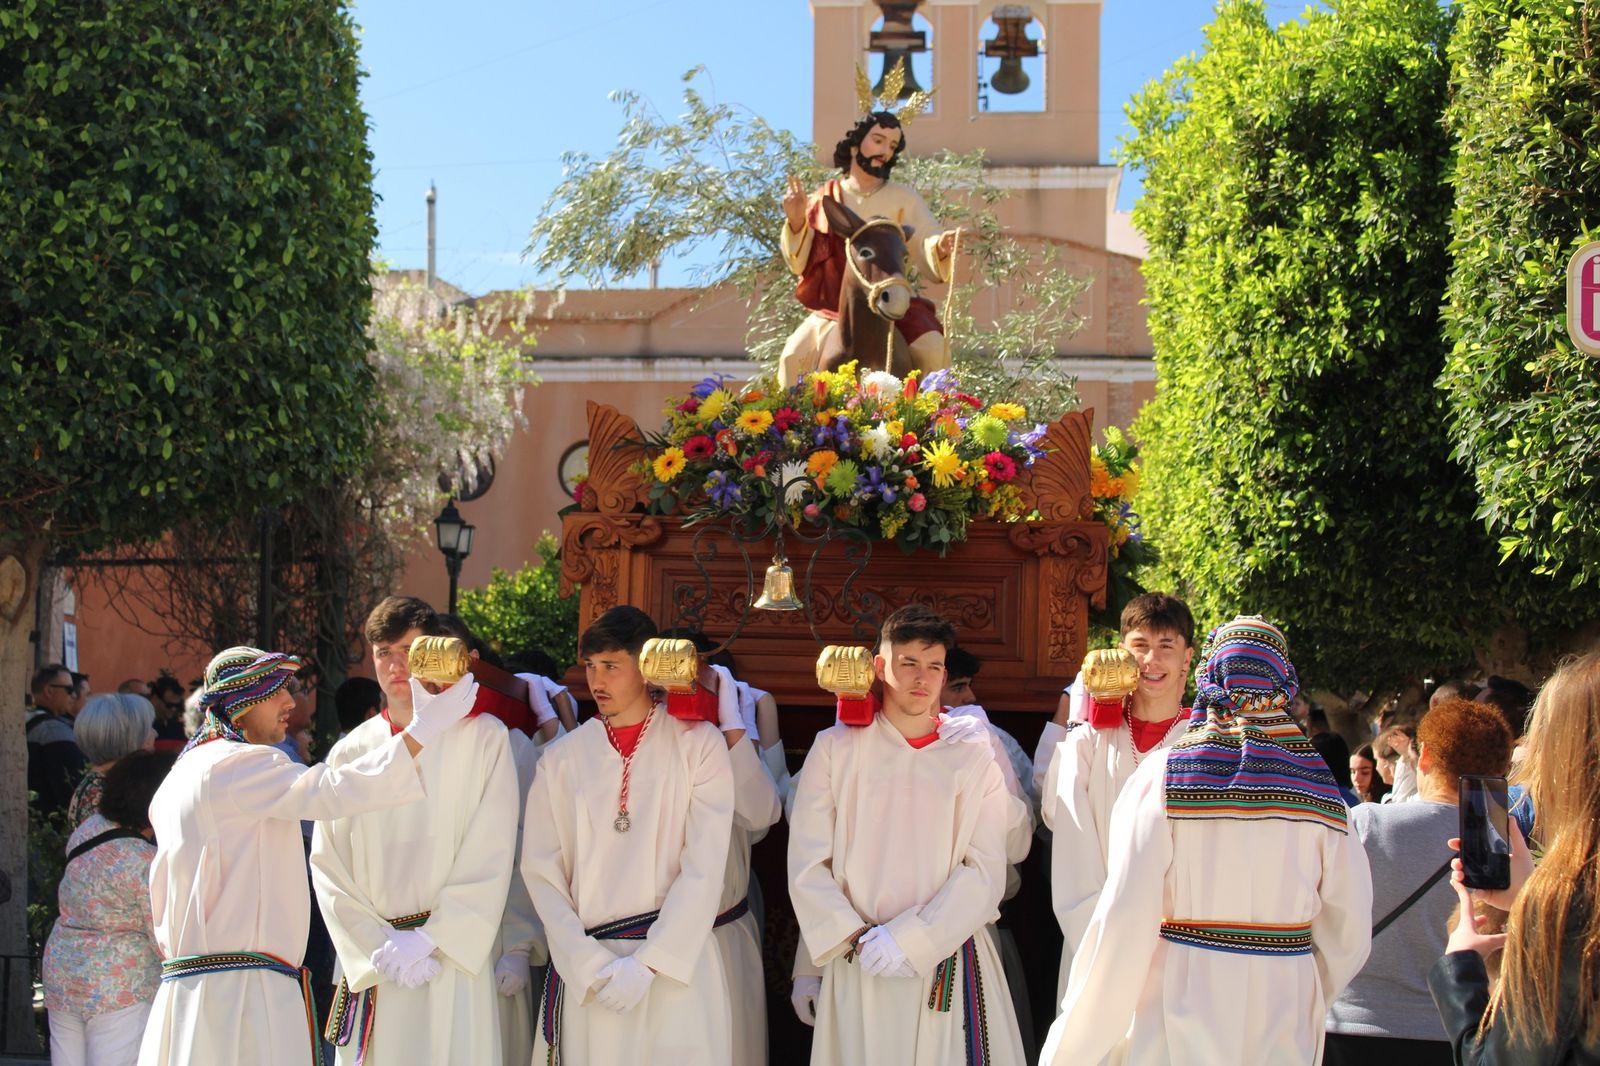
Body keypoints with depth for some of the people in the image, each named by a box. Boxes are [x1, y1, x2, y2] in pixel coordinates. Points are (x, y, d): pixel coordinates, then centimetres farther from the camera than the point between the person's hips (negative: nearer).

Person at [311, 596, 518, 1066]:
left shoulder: (483, 737, 1)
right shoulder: (349, 753, 9)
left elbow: (489, 861, -4)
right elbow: (328, 867, 5)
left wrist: (427, 940, -10)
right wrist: (378, 950, -7)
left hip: (451, 959, -3)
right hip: (368, 968, 3)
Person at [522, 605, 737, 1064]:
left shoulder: (698, 744, 0)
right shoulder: (562, 758, 7)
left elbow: (704, 867, -5)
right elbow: (541, 870, 3)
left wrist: (647, 964, -12)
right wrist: (589, 965, -9)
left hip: (676, 963, -2)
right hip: (583, 970, 2)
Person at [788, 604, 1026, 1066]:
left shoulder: (974, 754, 3)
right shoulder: (836, 747, 3)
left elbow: (984, 871, -5)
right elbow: (808, 863, 0)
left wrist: (908, 940, -14)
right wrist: (856, 938, -11)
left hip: (949, 961, 0)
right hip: (860, 969, 0)